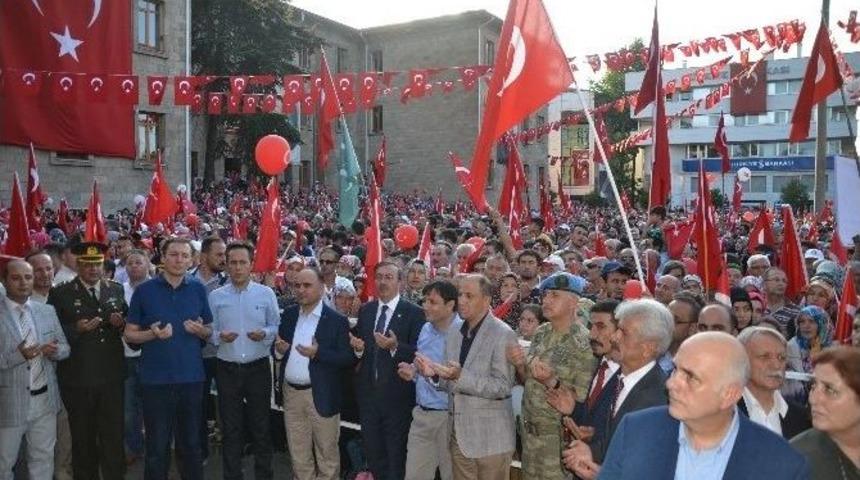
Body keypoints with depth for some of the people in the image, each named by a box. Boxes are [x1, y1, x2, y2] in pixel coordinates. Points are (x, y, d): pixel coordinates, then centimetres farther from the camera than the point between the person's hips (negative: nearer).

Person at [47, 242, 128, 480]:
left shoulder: (116, 290, 7)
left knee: (114, 434, 4)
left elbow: (128, 325, 13)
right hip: (78, 378, -2)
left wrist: (121, 323, -8)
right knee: (83, 438, 11)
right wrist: (76, 329, -20)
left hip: (112, 376, 2)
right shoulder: (60, 293, -2)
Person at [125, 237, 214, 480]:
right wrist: (152, 334, -17)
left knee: (191, 443, 14)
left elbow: (209, 332, 11)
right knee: (157, 446, 8)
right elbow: (129, 334, 2)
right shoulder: (144, 290, -2)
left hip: (191, 377, 2)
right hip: (156, 378, -2)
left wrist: (201, 330, -12)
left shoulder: (198, 289, 3)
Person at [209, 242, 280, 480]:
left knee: (261, 426, 7)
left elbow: (277, 327, 3)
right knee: (230, 428, 9)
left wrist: (264, 333, -17)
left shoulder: (266, 294, 1)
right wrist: (219, 336, -16)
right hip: (227, 369, 1)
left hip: (258, 368, 0)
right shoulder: (215, 296, 3)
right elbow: (208, 332, 5)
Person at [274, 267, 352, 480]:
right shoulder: (288, 315, 6)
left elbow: (347, 358, -13)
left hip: (321, 395, -5)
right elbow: (278, 349, 13)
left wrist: (318, 353, -26)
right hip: (291, 393, 5)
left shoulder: (337, 320, -10)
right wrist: (279, 349, -11)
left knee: (327, 453, 9)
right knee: (298, 454, 17)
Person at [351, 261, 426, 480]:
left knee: (396, 456, 8)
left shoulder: (414, 313, -9)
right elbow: (358, 347, 10)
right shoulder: (365, 310, 8)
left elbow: (418, 353, -15)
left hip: (397, 394, -5)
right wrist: (358, 347, -12)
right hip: (368, 391, 5)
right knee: (372, 452, 17)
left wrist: (396, 346, -30)